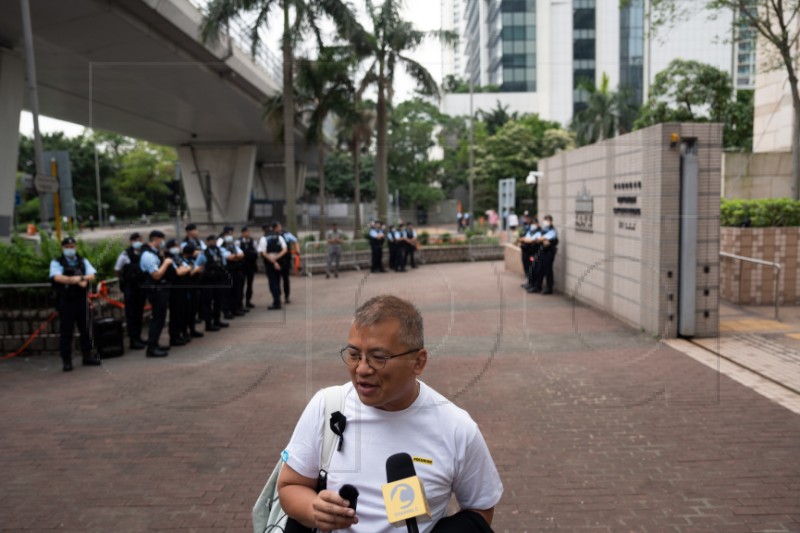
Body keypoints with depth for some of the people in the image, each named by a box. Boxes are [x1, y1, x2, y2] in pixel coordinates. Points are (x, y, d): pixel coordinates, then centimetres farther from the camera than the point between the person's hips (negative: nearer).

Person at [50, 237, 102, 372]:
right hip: (65, 301, -3)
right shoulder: (56, 263, 2)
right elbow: (57, 277, -16)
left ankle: (87, 356, 20)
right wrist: (78, 280, -22)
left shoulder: (83, 261, 13)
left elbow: (91, 276, 0)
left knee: (85, 329, 9)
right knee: (66, 332, -1)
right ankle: (66, 361, 6)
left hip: (81, 299, 4)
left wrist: (80, 278, -20)